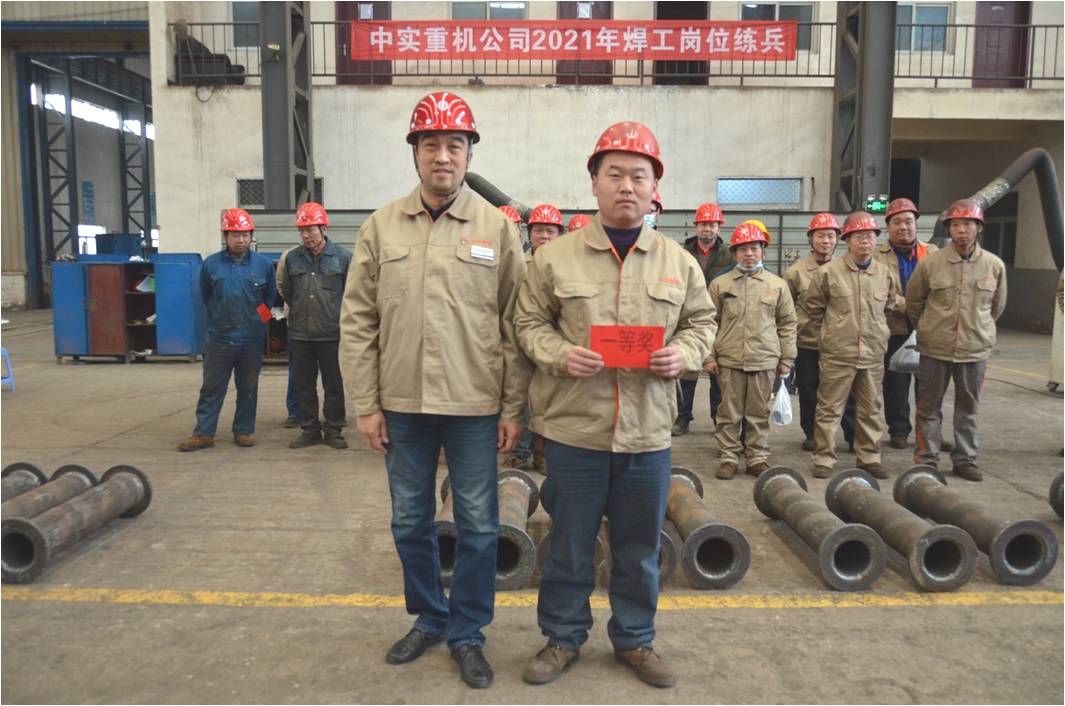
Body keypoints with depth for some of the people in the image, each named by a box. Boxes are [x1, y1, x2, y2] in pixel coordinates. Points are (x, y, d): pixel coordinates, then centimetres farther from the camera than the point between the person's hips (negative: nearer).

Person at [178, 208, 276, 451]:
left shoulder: (264, 264, -2)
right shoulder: (211, 265, -3)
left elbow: (269, 298, 10)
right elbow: (205, 297, 11)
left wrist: (255, 320, 7)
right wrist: (221, 318, 11)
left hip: (252, 340, 0)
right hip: (219, 338, 0)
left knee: (248, 388, 10)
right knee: (211, 388, 5)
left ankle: (244, 431, 21)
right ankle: (203, 433, 12)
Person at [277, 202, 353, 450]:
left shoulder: (343, 257, -3)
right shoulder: (290, 258, 4)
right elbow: (284, 290, 16)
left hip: (332, 334, -2)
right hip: (299, 334, 3)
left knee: (334, 385, 5)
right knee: (304, 385, 10)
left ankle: (333, 430, 17)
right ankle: (309, 429, 22)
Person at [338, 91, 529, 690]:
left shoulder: (498, 228, -1)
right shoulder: (381, 227, 4)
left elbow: (517, 325, -1)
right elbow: (358, 322, 4)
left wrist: (514, 408, -4)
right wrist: (367, 405, 1)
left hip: (475, 406, -2)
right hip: (402, 405, 2)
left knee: (478, 525, 7)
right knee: (410, 521, 15)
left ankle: (468, 633, 27)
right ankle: (428, 618, 36)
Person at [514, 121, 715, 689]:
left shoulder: (679, 263, 5)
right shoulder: (554, 257, -1)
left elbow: (701, 322, 13)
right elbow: (530, 323, 4)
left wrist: (683, 354, -8)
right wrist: (559, 354, -15)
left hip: (647, 431, 2)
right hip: (574, 428, -2)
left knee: (638, 548, 15)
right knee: (569, 545, 11)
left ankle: (634, 639, 35)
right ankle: (563, 637, 32)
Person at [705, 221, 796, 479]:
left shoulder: (778, 285, 7)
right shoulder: (719, 284, 5)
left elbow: (787, 323, 10)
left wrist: (786, 358, 7)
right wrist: (709, 356, 1)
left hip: (764, 360, 1)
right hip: (728, 360, 0)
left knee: (759, 413, 8)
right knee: (729, 413, 5)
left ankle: (758, 458, 19)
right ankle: (728, 458, 14)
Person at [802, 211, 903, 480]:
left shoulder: (885, 274, 4)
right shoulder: (828, 272, -7)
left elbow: (892, 306, 22)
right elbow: (812, 307, 6)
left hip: (873, 354, 4)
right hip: (837, 354, -4)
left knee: (870, 410, 13)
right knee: (830, 409, 2)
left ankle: (869, 457, 26)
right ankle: (824, 458, 12)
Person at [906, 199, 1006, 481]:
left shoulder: (995, 265, -1)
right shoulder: (929, 263, -6)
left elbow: (997, 305, 14)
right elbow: (913, 302, 7)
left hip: (975, 349, 2)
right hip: (934, 349, -2)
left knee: (968, 408, 13)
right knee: (929, 407, 6)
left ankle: (965, 460, 26)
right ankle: (926, 459, 17)